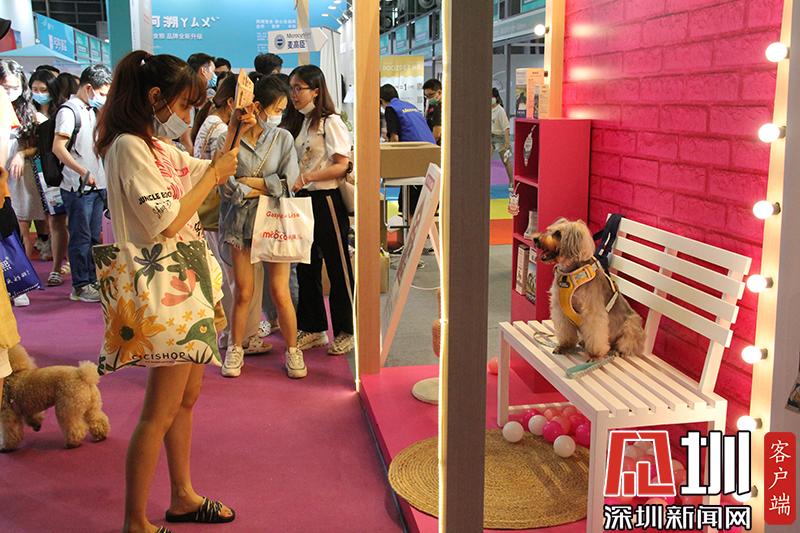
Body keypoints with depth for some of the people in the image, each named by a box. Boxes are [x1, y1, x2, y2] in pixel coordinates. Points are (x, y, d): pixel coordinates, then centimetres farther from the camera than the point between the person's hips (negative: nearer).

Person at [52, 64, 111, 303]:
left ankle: (92, 281, 22)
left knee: (93, 237, 13)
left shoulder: (92, 110, 15)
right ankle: (80, 287, 6)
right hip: (78, 188, -8)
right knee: (81, 238, -2)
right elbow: (58, 148, -20)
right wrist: (83, 172, -24)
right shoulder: (69, 111, -11)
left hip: (97, 185, 8)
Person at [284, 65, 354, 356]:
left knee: (337, 267, 1)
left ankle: (345, 330, 12)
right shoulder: (297, 122, 13)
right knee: (306, 267, 12)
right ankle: (312, 328, 23)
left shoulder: (330, 122, -9)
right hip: (303, 199, 8)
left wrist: (307, 177, -24)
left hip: (327, 199, -8)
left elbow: (342, 165, -15)